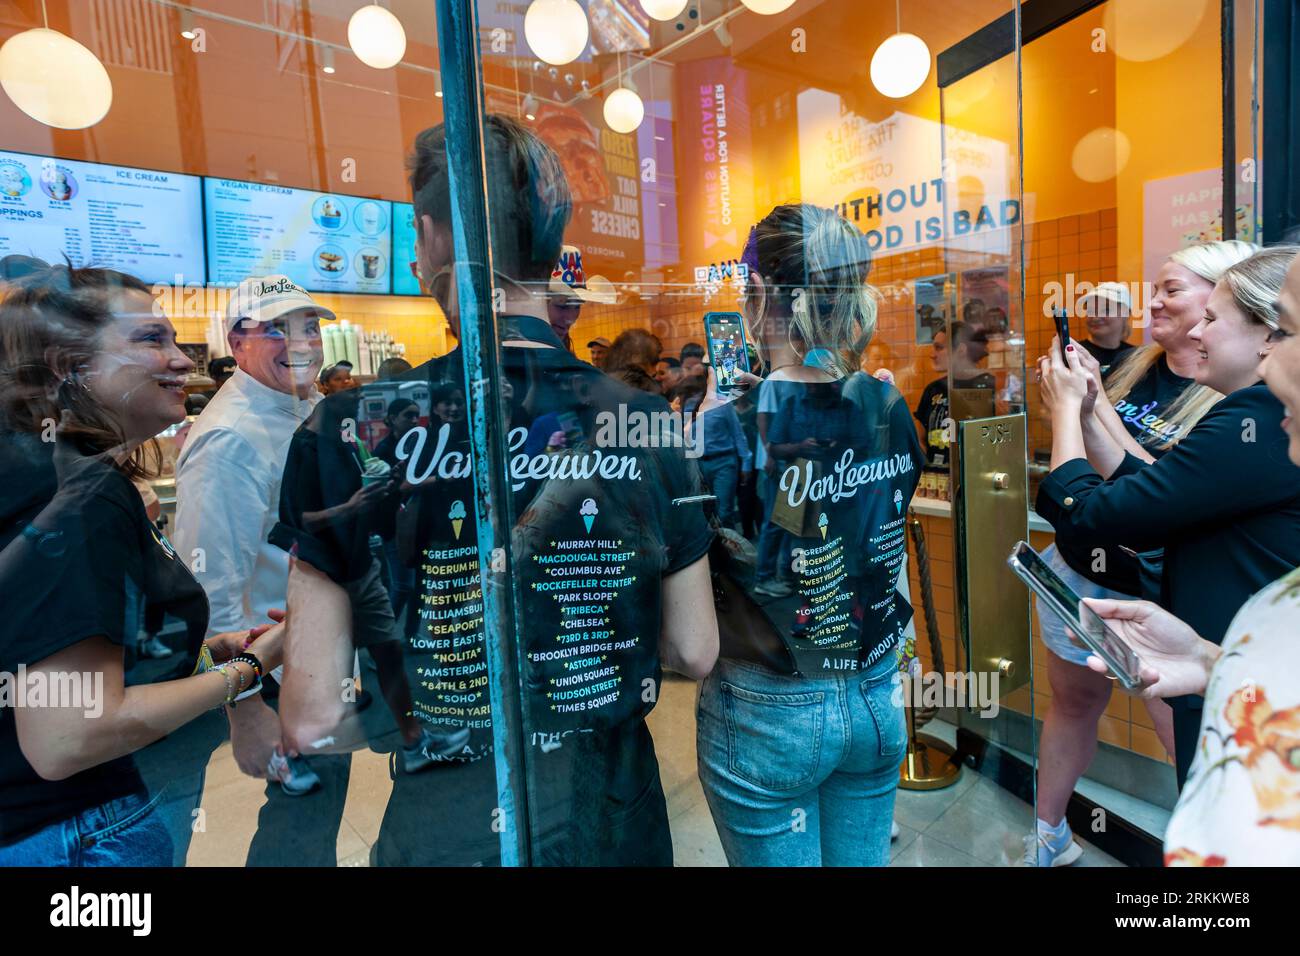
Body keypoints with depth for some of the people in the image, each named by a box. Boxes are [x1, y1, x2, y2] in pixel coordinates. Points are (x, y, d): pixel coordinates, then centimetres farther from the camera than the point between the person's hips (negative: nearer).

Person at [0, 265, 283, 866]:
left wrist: (210, 648, 3)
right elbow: (66, 739, -28)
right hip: (95, 836, -9)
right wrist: (246, 667, -17)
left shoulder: (64, 477, 5)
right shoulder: (88, 500, -24)